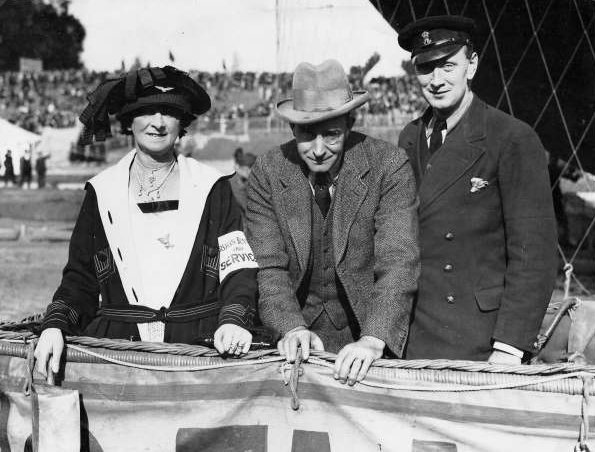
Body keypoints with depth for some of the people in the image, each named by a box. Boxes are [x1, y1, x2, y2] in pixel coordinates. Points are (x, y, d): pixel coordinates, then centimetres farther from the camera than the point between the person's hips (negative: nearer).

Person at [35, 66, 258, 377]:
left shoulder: (210, 188, 7)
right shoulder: (102, 191, 12)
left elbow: (239, 268, 2)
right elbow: (80, 277, 13)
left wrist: (233, 321, -16)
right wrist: (55, 325, -5)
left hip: (197, 348, -1)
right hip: (116, 347, 2)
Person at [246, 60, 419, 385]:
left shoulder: (389, 167, -10)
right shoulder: (267, 174, -4)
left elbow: (398, 264, -17)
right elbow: (268, 268, -6)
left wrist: (373, 340, -30)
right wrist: (293, 328, -24)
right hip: (297, 338, 1)